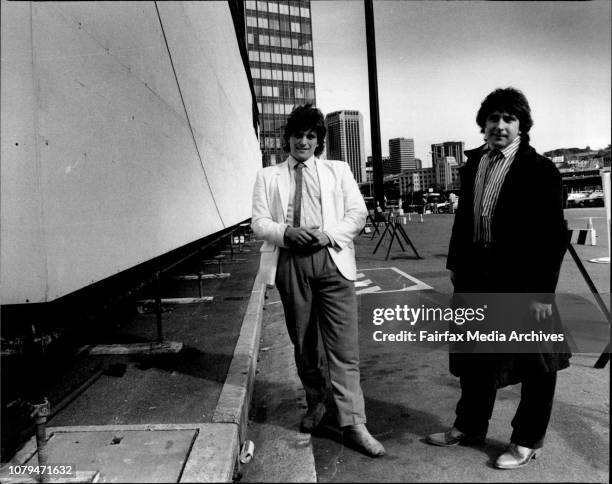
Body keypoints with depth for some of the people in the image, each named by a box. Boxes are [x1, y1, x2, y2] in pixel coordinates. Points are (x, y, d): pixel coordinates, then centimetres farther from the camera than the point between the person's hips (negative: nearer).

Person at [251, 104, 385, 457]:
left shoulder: (338, 170, 13)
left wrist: (330, 234, -11)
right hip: (290, 263, 1)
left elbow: (358, 213, 6)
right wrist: (286, 233, -16)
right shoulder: (268, 177, 13)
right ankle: (316, 404, 33)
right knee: (303, 343, 12)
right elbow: (259, 222, 4)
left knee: (344, 346, -4)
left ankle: (353, 424, 5)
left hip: (332, 260, -1)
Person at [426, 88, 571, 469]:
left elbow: (554, 236, -13)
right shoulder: (473, 164, 6)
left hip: (522, 283, -6)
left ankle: (528, 442, 31)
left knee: (535, 363, 11)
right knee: (476, 355, 18)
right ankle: (469, 426, 38)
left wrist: (543, 291, -15)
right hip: (478, 277, 6)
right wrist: (456, 263, 10)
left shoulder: (540, 170, -12)